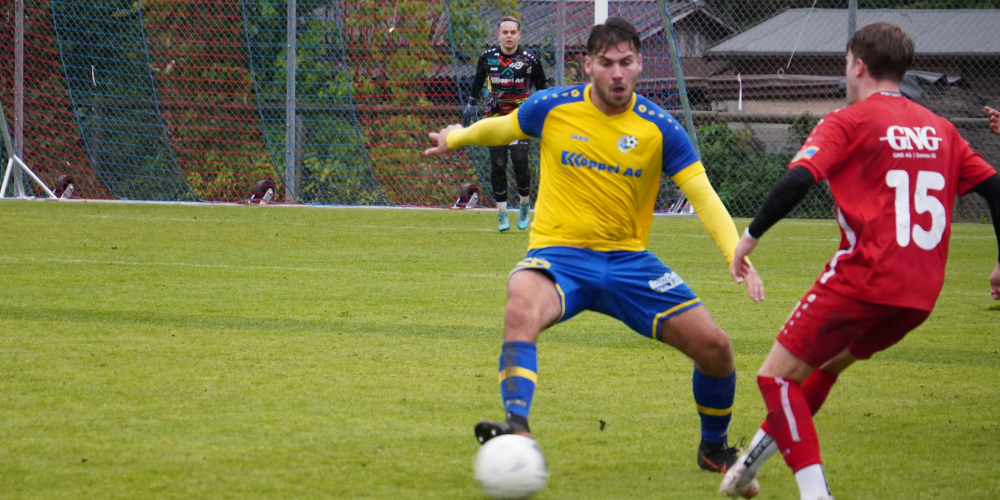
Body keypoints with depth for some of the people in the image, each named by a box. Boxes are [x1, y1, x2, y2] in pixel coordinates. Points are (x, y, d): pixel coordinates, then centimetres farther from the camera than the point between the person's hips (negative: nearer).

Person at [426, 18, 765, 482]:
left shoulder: (660, 128, -5)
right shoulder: (551, 108, -4)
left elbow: (705, 198, -6)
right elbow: (501, 128, 18)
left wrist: (738, 257, -20)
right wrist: (456, 138, 34)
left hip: (628, 260, 2)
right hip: (559, 254, -2)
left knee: (714, 346, -6)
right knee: (521, 308, -38)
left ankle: (714, 449, 22)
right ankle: (516, 428, -48)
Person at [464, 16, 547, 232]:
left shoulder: (530, 60, -4)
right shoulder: (487, 57, 1)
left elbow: (542, 88, 8)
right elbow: (478, 81, 19)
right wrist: (471, 105, 19)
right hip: (494, 117, 2)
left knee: (520, 161, -14)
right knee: (497, 165, -3)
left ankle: (525, 206, 8)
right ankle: (502, 214, 5)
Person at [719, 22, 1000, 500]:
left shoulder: (848, 122, -1)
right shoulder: (940, 129, 16)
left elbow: (797, 179, -15)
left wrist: (751, 235, -6)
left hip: (863, 280, -7)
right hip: (920, 296, 7)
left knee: (777, 376, -1)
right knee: (827, 362, 28)